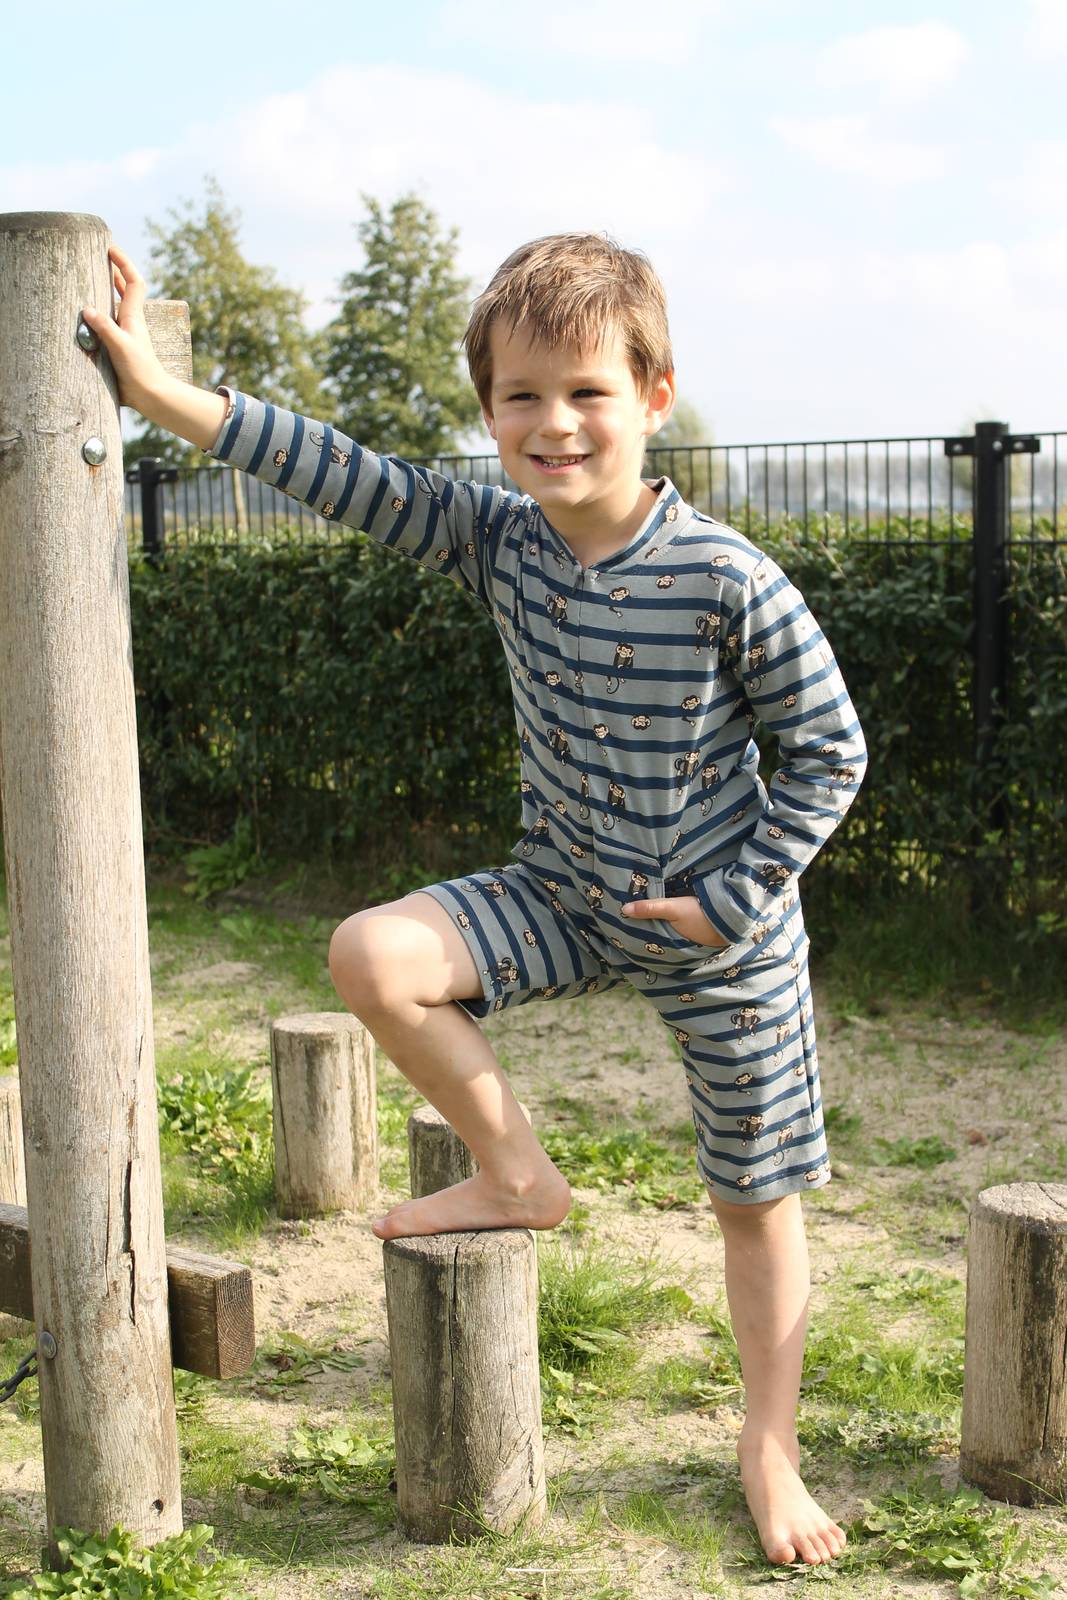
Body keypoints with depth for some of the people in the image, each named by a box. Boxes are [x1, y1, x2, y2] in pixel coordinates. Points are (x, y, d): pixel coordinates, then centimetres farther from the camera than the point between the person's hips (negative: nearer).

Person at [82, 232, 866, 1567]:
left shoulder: (728, 581, -21)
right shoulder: (498, 542, -8)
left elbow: (830, 749, -13)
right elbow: (346, 477, -10)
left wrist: (735, 902, -15)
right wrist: (157, 391, -14)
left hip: (717, 928, -4)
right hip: (568, 891, 4)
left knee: (756, 1199, 7)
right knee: (372, 956, -17)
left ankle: (769, 1454, 29)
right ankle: (516, 1176, 5)